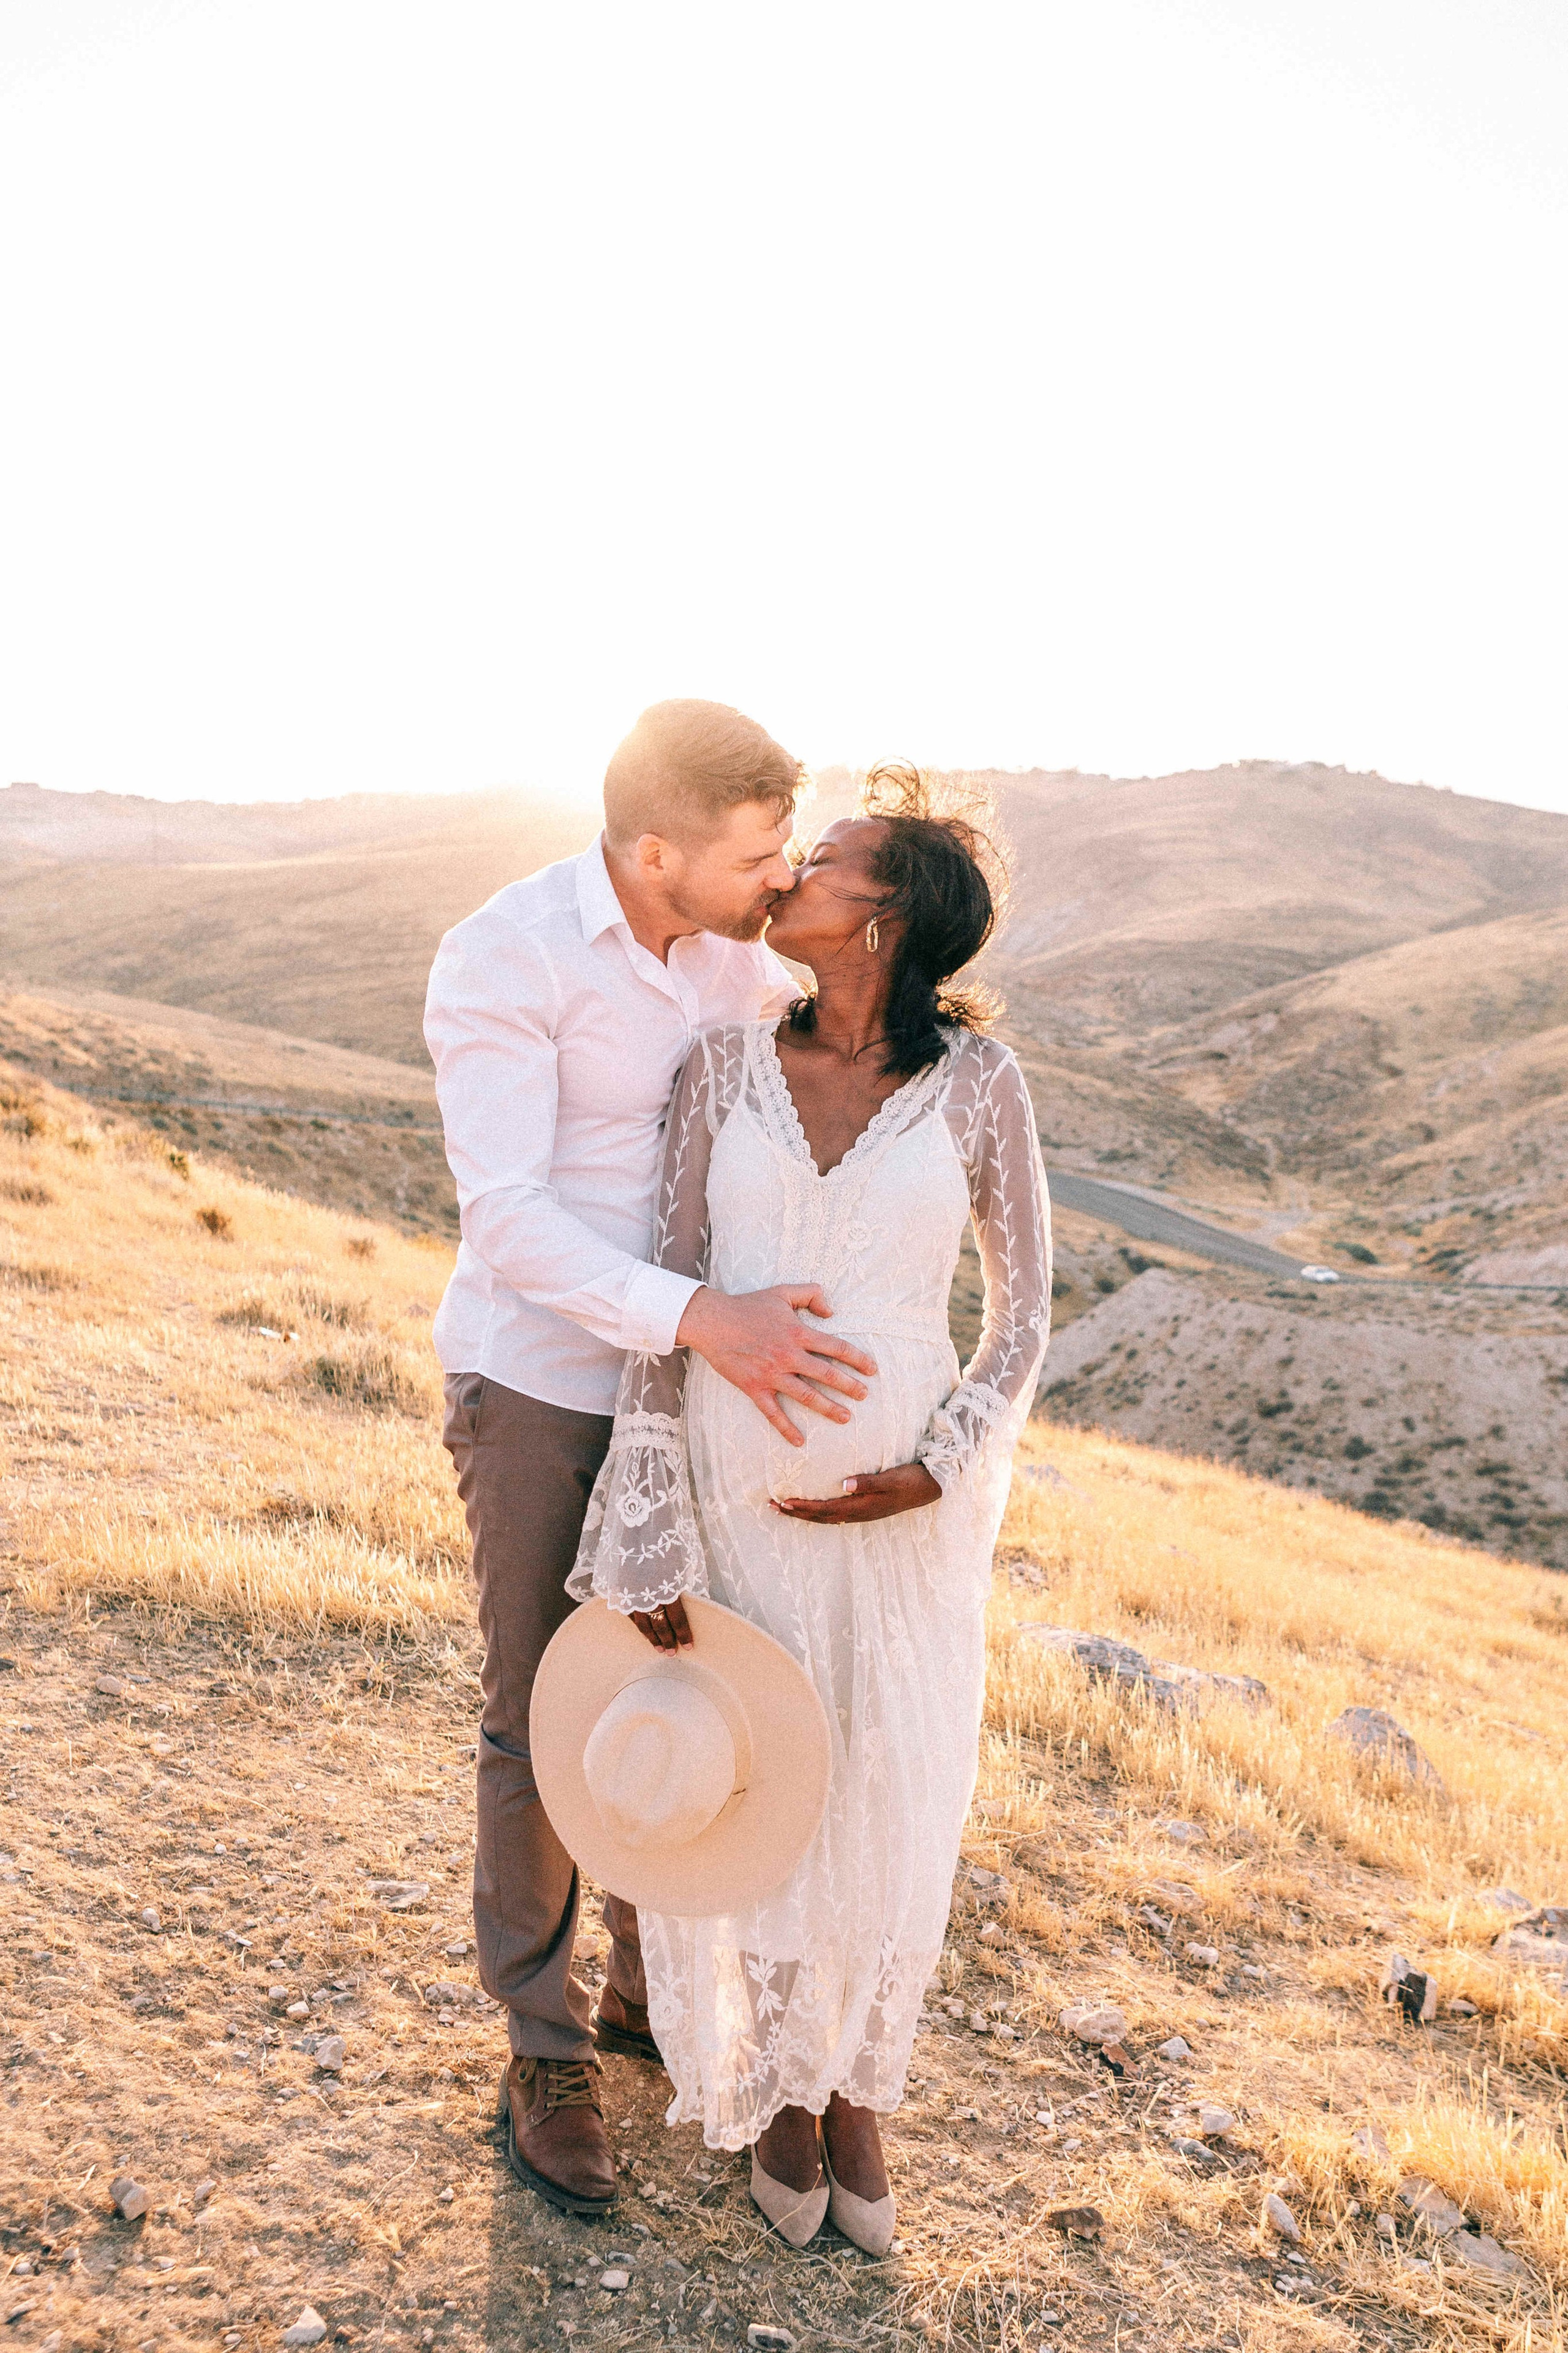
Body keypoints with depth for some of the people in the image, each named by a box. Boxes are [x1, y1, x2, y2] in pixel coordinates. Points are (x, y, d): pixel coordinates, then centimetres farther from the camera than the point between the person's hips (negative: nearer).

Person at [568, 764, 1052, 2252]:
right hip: (737, 1490, 1)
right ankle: (776, 2077, 42)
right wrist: (649, 1538, -8)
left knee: (887, 1811, 13)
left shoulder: (979, 1082, -8)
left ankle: (858, 2084, 42)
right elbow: (673, 1292, -4)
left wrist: (937, 1475, -14)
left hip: (904, 1510, -1)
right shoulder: (727, 1064, -5)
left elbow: (1022, 1307, 1)